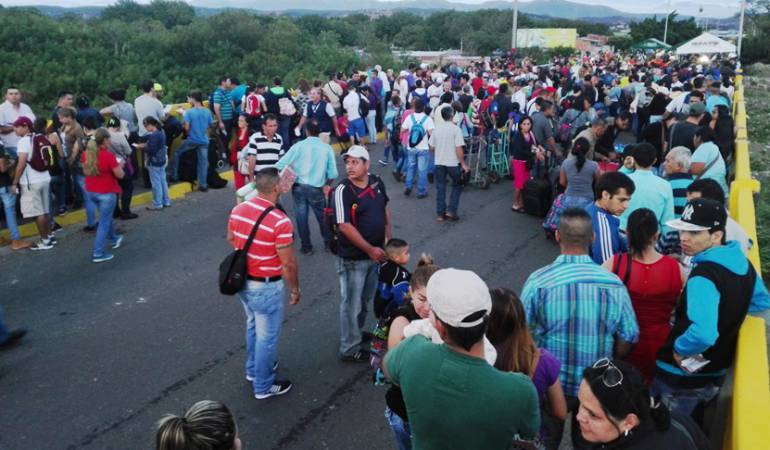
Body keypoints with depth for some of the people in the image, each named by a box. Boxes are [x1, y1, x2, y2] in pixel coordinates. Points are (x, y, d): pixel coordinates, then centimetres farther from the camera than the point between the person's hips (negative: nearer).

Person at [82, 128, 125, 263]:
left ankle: (113, 239, 47)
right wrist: (119, 165, 2)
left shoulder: (86, 153, -1)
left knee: (106, 216, 28)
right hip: (106, 192, -7)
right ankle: (98, 253, 4)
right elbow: (120, 175, -17)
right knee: (104, 222, 2)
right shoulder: (109, 155, -22)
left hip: (90, 191, 7)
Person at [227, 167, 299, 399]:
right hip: (266, 286, -7)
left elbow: (231, 239, 12)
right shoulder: (280, 221, -26)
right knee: (267, 335, 9)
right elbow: (288, 263, -20)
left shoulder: (238, 209, -5)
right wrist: (295, 289, -6)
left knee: (253, 325, 27)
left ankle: (253, 369, 46)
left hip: (243, 280, 7)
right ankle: (263, 386, 24)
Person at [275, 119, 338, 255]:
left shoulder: (298, 146, -9)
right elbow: (333, 174, -5)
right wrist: (327, 184, 14)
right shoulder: (327, 148, -6)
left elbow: (279, 165, -11)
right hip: (316, 189, 0)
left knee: (301, 217, 13)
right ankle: (328, 242, 33)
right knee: (322, 216, 19)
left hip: (299, 187, 0)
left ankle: (306, 246, 22)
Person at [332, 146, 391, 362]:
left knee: (365, 299, 23)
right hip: (353, 257, -7)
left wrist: (388, 237, 7)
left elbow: (385, 207, 15)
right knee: (352, 303, 6)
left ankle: (356, 333, 44)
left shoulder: (377, 182, 0)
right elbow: (345, 226, -24)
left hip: (375, 253, 7)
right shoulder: (343, 190, -20)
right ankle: (349, 349, 20)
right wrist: (370, 249, -22)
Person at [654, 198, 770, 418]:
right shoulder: (742, 263, -2)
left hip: (682, 376, -8)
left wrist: (679, 348, -23)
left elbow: (703, 334, -41)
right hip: (716, 371, 8)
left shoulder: (703, 275, -29)